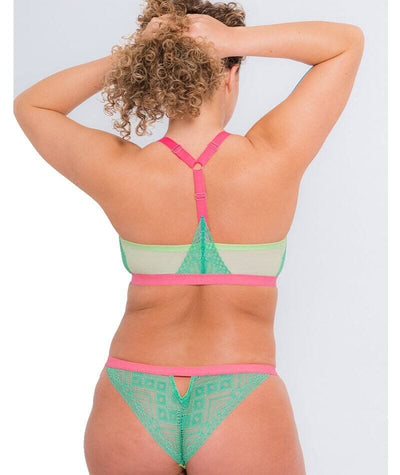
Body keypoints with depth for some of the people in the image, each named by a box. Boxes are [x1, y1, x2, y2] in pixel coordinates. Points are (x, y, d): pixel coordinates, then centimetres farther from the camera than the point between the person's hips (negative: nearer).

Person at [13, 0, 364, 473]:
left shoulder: (120, 172, -11)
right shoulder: (274, 159, -13)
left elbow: (29, 105, 10)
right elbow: (348, 40, 1)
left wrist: (120, 58, -5)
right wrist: (233, 39, -11)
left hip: (129, 408, 2)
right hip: (244, 412, -1)